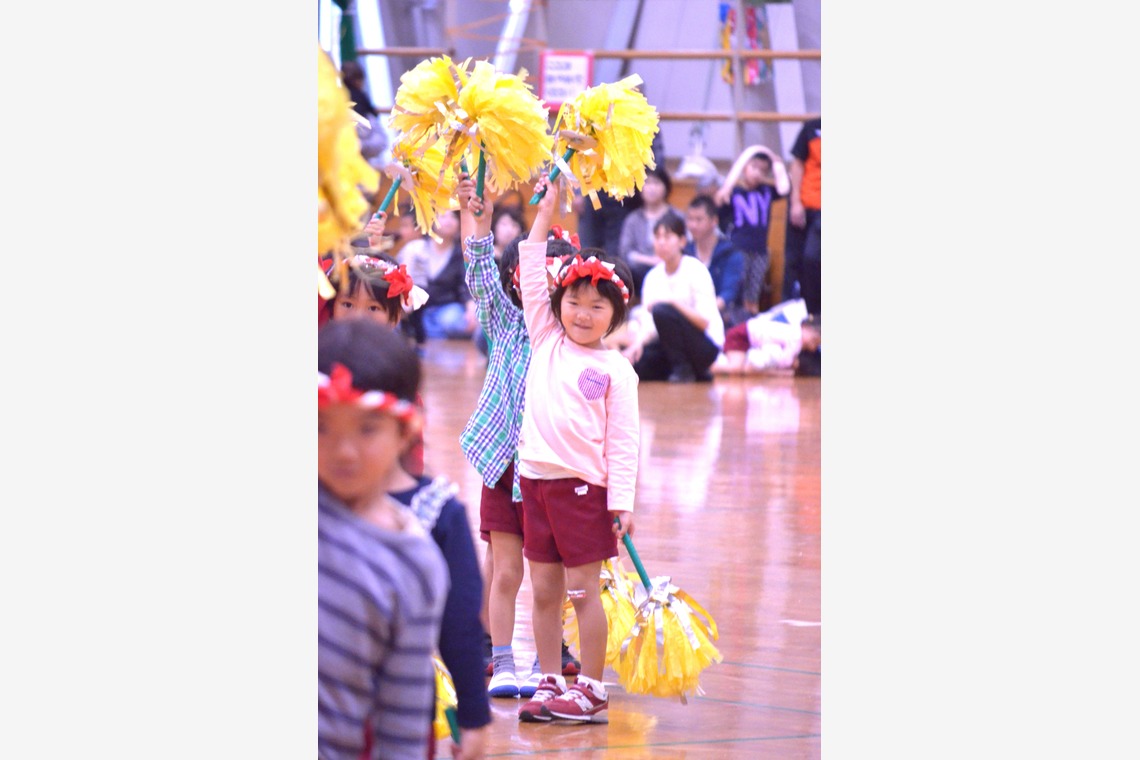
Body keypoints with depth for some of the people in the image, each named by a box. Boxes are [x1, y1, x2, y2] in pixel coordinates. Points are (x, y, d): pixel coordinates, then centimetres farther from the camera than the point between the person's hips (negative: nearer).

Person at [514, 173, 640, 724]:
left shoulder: (615, 370, -3)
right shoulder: (545, 342, 9)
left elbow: (623, 441, -5)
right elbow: (531, 276, 9)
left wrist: (622, 503, -11)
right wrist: (545, 214, 6)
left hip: (584, 485, -4)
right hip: (536, 478, 4)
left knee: (583, 589, -1)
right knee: (543, 591, 9)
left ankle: (591, 691, 4)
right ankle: (550, 684, 17)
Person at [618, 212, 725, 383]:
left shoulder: (695, 270, -11)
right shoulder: (653, 276, 5)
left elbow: (705, 322, -18)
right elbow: (648, 325, -1)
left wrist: (672, 302, -28)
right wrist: (638, 343, -21)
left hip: (706, 347, -6)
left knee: (662, 311, -29)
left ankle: (683, 369, -14)